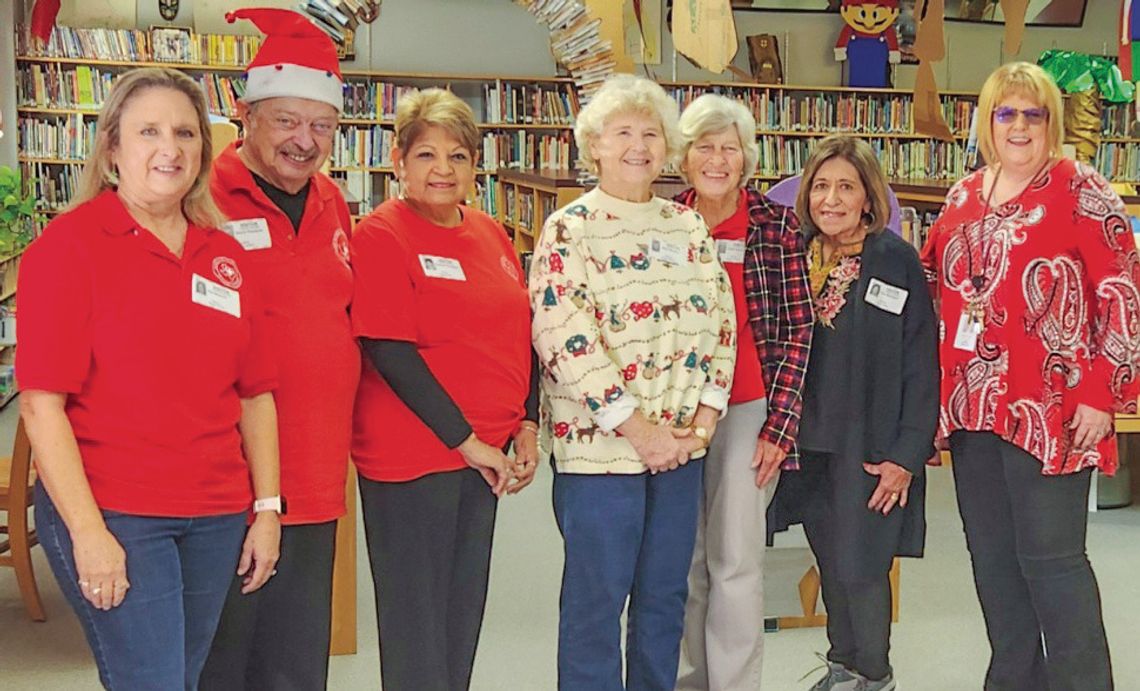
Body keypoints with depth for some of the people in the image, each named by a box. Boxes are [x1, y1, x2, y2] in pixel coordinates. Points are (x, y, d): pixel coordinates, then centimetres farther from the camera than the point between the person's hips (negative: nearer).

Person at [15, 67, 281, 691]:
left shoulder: (225, 256, 9)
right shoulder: (69, 245, -7)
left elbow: (255, 395, 12)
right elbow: (42, 402, -12)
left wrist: (267, 509, 8)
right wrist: (87, 532, -16)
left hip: (217, 517, 6)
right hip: (111, 515, -5)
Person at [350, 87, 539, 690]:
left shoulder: (489, 234, 10)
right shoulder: (380, 235, -11)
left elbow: (521, 332, 15)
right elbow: (388, 350, -17)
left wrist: (526, 426, 4)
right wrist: (466, 441, -16)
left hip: (485, 451, 7)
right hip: (411, 454, -7)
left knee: (465, 611, 16)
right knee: (416, 618, 4)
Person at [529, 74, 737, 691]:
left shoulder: (688, 228, 11)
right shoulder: (568, 231, -6)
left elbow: (721, 321, 9)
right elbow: (563, 339, -15)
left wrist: (706, 415, -3)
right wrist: (636, 427, -16)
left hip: (681, 441, 5)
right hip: (599, 444, -5)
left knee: (666, 594, 14)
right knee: (598, 598, 3)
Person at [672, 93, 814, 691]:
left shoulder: (777, 225, -2)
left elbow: (798, 327, -3)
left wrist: (779, 425, -9)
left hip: (747, 408, -3)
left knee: (735, 560, -2)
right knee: (685, 559, 11)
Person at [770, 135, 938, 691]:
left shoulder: (897, 261, -9)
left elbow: (922, 366, -9)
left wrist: (907, 454, -13)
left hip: (872, 446, -5)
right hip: (810, 441, 5)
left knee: (860, 566, -3)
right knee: (830, 561, 14)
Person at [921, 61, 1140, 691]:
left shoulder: (1080, 190, -4)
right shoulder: (963, 197, 12)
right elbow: (932, 284, 21)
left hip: (1048, 409, -6)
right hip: (972, 404, 6)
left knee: (1049, 556, -5)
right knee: (991, 556, 12)